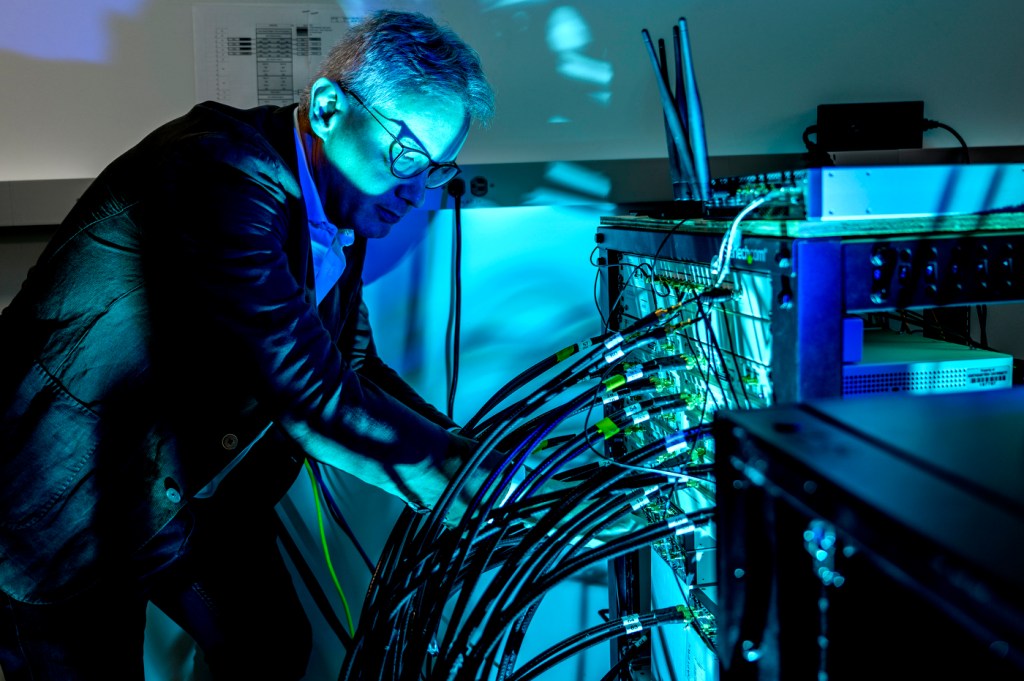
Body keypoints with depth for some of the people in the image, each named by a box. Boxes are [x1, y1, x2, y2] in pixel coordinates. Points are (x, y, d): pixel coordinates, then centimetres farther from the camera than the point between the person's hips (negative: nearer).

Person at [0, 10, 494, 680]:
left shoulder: (341, 213, 0)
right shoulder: (219, 171, -30)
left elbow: (355, 366, 7)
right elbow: (311, 393, -34)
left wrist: (471, 451, -7)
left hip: (202, 496, 8)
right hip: (66, 511, -8)